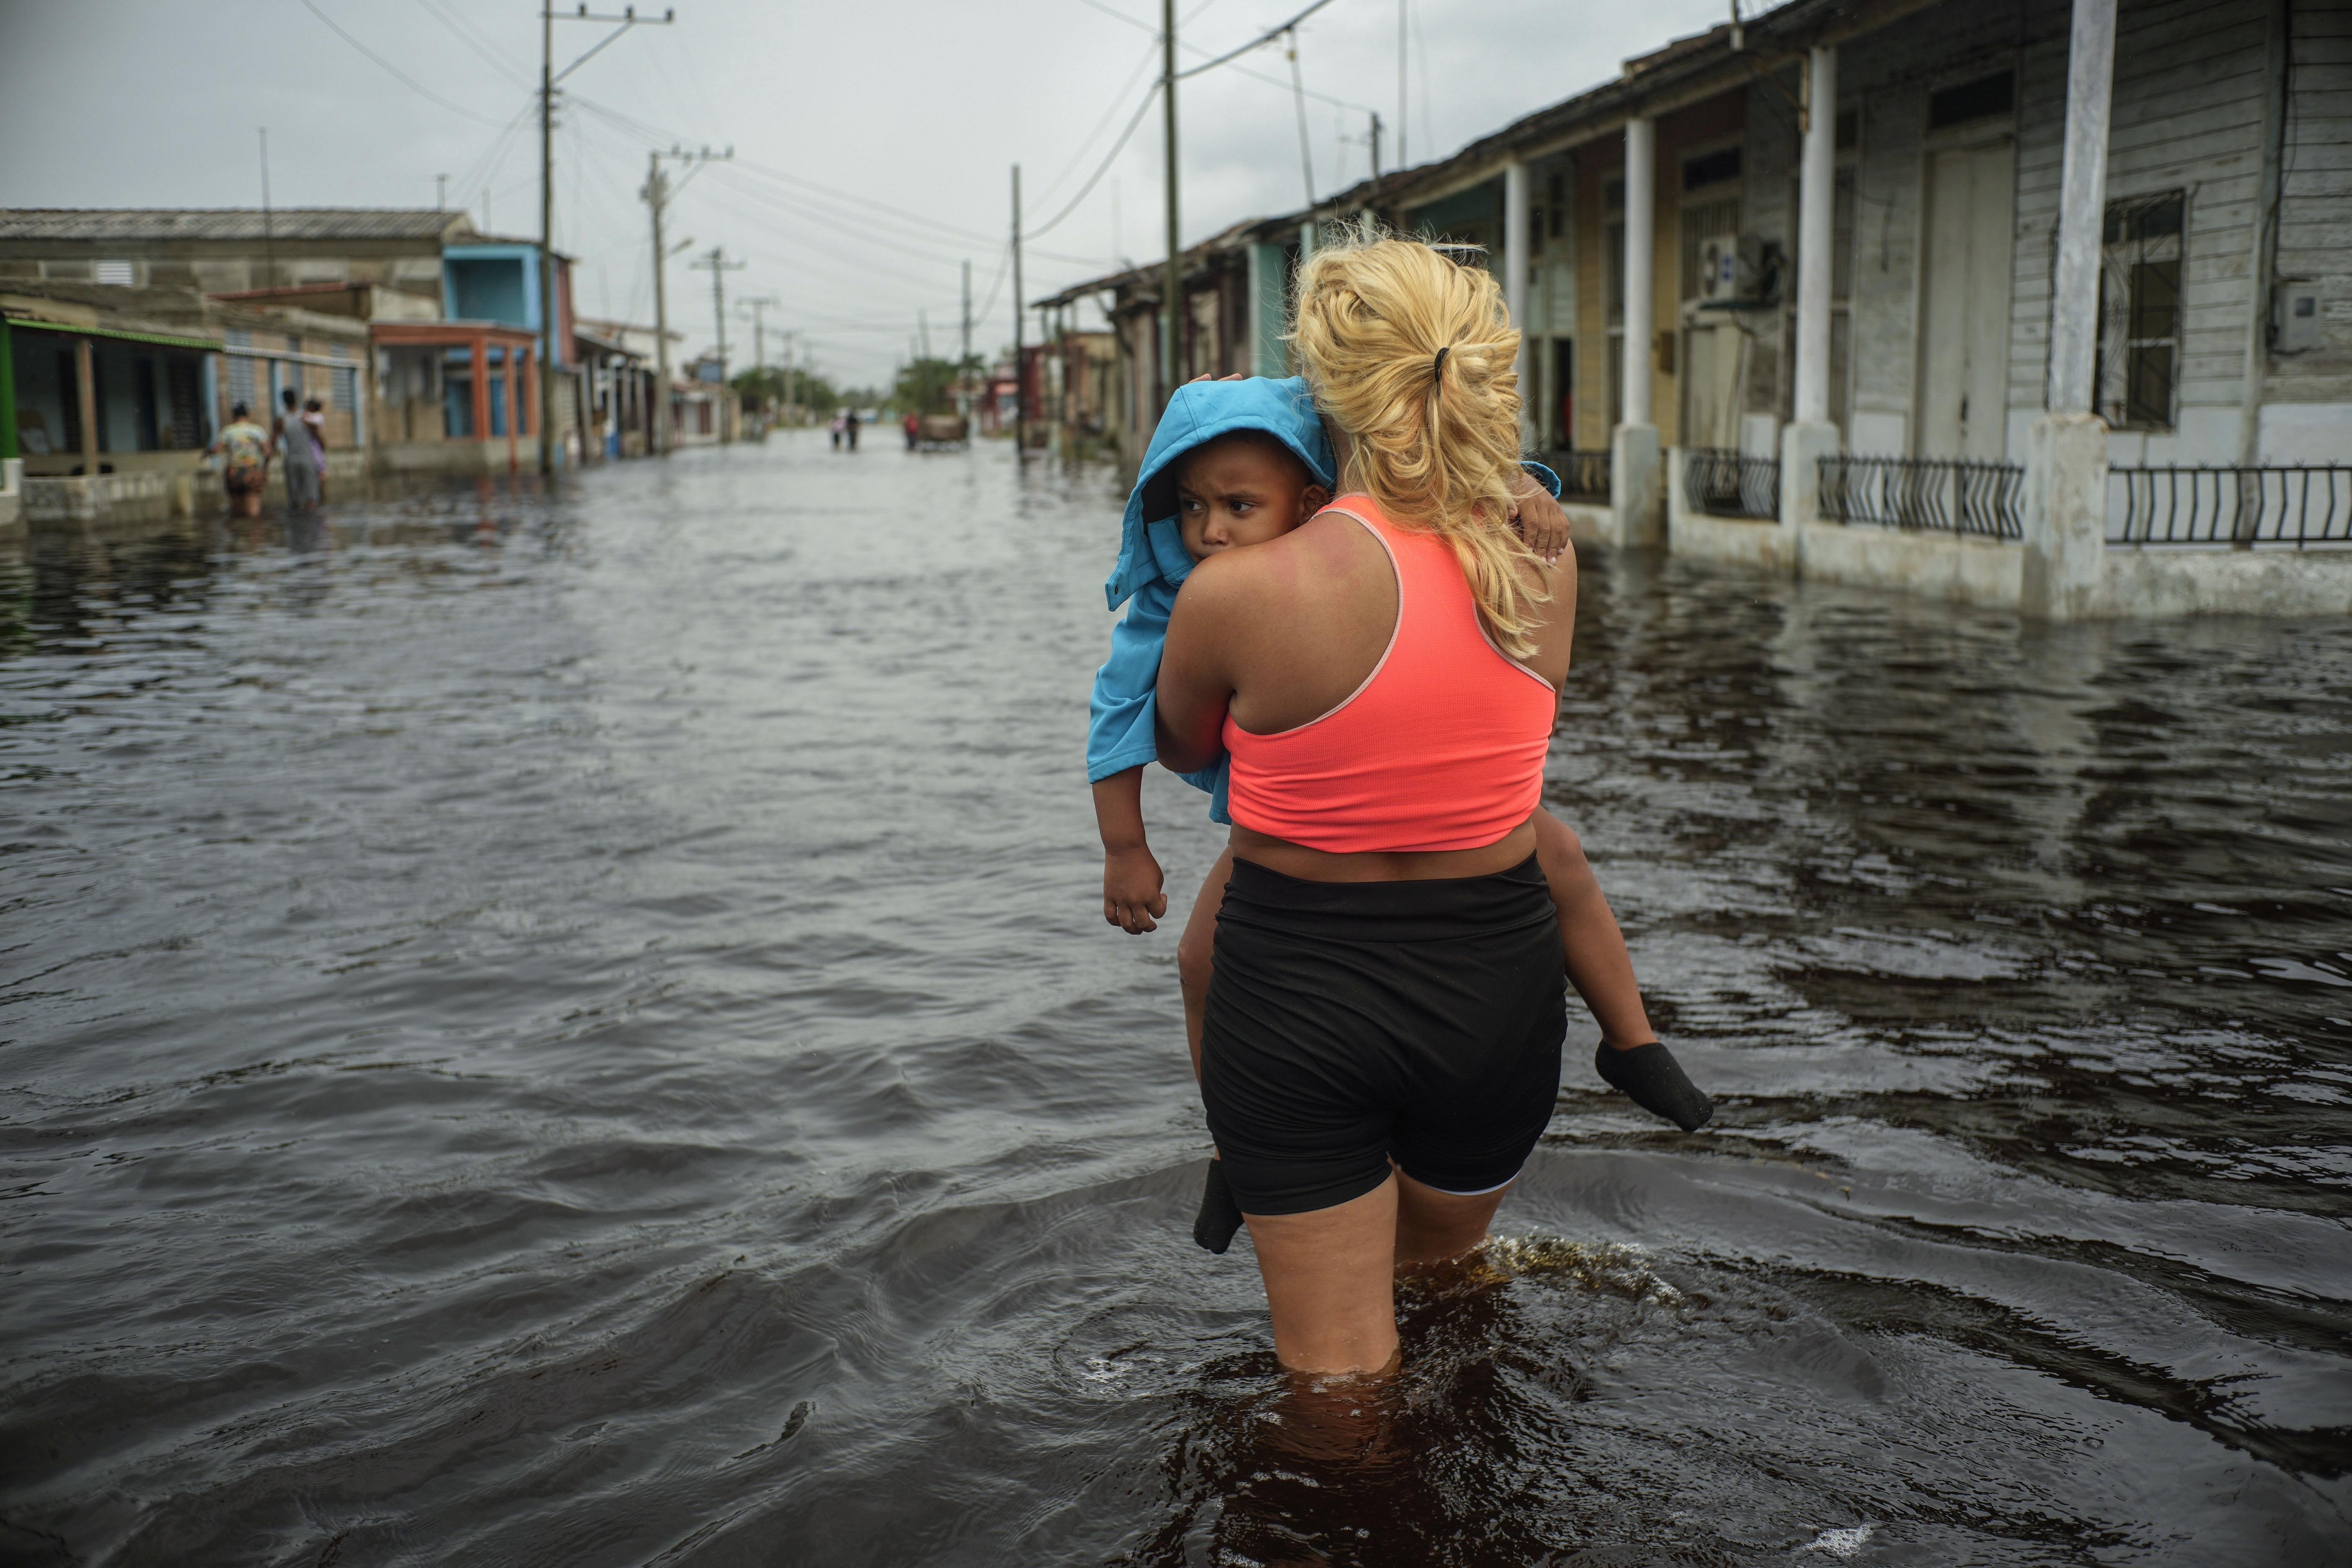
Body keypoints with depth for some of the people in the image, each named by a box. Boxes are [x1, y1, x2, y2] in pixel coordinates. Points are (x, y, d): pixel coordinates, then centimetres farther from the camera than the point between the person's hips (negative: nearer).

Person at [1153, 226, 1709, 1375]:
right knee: (1445, 1272, 32)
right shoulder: (1546, 568, -9)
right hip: (1495, 982, 3)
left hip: (1297, 990, -3)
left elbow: (1181, 752, 2)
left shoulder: (1234, 594, -20)